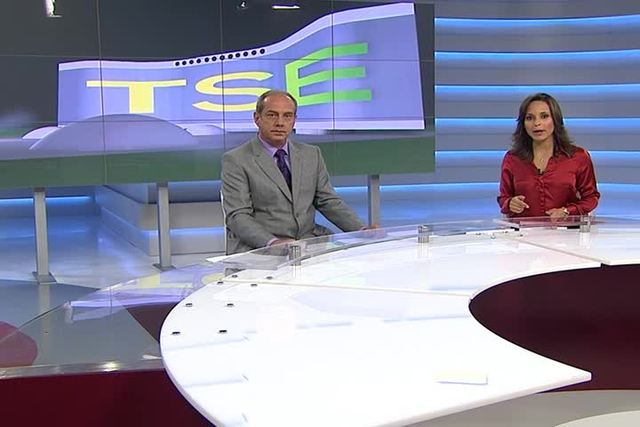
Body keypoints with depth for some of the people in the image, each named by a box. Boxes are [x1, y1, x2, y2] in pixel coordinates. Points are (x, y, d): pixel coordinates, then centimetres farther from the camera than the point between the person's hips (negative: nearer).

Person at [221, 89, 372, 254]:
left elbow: (329, 202, 15)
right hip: (258, 248, -5)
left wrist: (362, 230, -2)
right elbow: (238, 216, -10)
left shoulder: (312, 154, 15)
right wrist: (273, 242, -27)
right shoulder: (236, 160, -2)